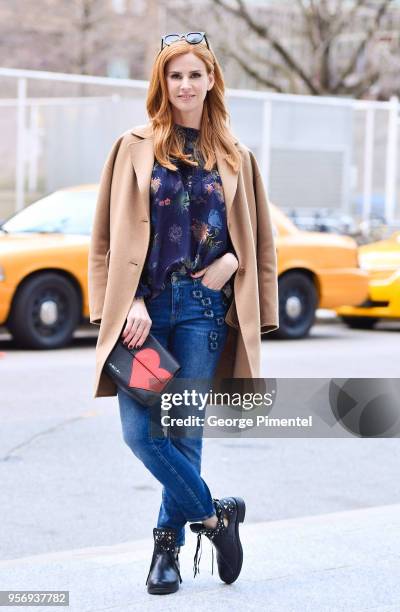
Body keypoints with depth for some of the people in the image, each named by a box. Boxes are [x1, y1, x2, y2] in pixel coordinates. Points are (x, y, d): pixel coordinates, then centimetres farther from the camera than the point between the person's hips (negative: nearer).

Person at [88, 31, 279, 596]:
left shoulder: (234, 159, 10)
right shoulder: (134, 149, 5)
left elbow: (257, 237, 17)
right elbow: (112, 236, 2)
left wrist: (231, 259, -4)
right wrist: (130, 302, -8)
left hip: (203, 308, 1)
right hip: (144, 306, 0)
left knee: (183, 431, 0)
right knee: (139, 431, -9)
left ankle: (170, 545, 17)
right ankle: (214, 513, 9)